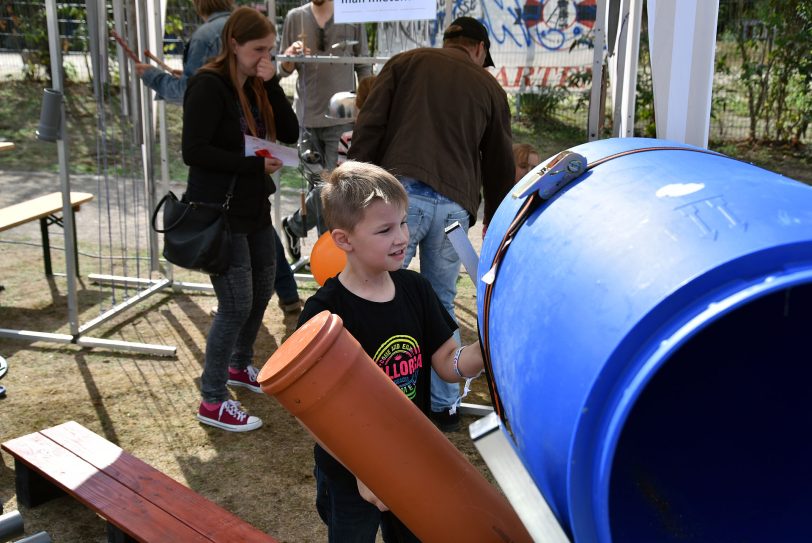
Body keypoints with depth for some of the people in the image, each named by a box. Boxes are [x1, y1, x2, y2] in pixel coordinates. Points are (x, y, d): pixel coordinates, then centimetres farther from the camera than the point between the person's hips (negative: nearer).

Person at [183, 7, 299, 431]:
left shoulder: (256, 86, 9)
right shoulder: (208, 85, -15)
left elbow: (290, 134, 2)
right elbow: (194, 151, -22)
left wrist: (272, 85, -8)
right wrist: (253, 164, -22)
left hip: (255, 208, 8)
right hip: (221, 213, -8)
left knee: (262, 289, 18)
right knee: (236, 305, -6)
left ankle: (239, 366, 40)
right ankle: (212, 402, 7)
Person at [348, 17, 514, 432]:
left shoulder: (406, 62, 16)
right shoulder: (490, 88, 20)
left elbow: (368, 128, 4)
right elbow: (500, 167, 23)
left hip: (401, 193, -2)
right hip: (455, 206, 2)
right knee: (441, 308, 12)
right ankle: (441, 408, 19)